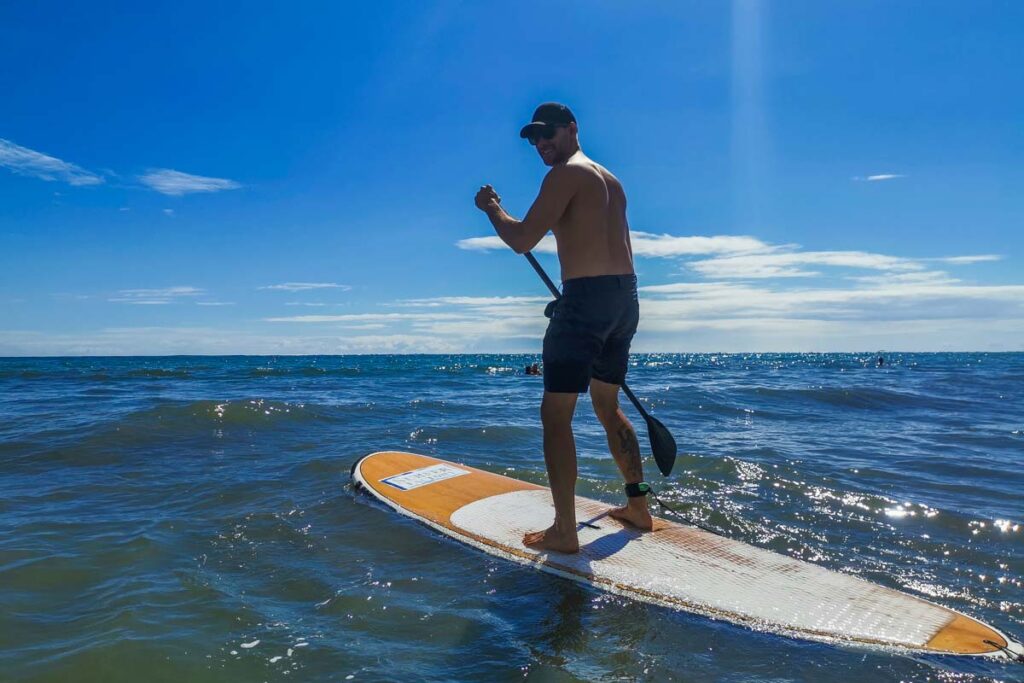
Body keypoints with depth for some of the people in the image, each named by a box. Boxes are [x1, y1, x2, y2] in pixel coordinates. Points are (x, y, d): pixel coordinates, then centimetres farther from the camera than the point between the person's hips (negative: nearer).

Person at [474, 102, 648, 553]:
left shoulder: (566, 174, -6)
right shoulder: (610, 181, 22)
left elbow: (522, 240, -14)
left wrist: (491, 208, 4)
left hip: (586, 298, -9)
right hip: (625, 299, 9)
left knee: (556, 416, -3)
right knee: (607, 407, 21)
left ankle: (564, 532, 0)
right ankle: (637, 506, 28)